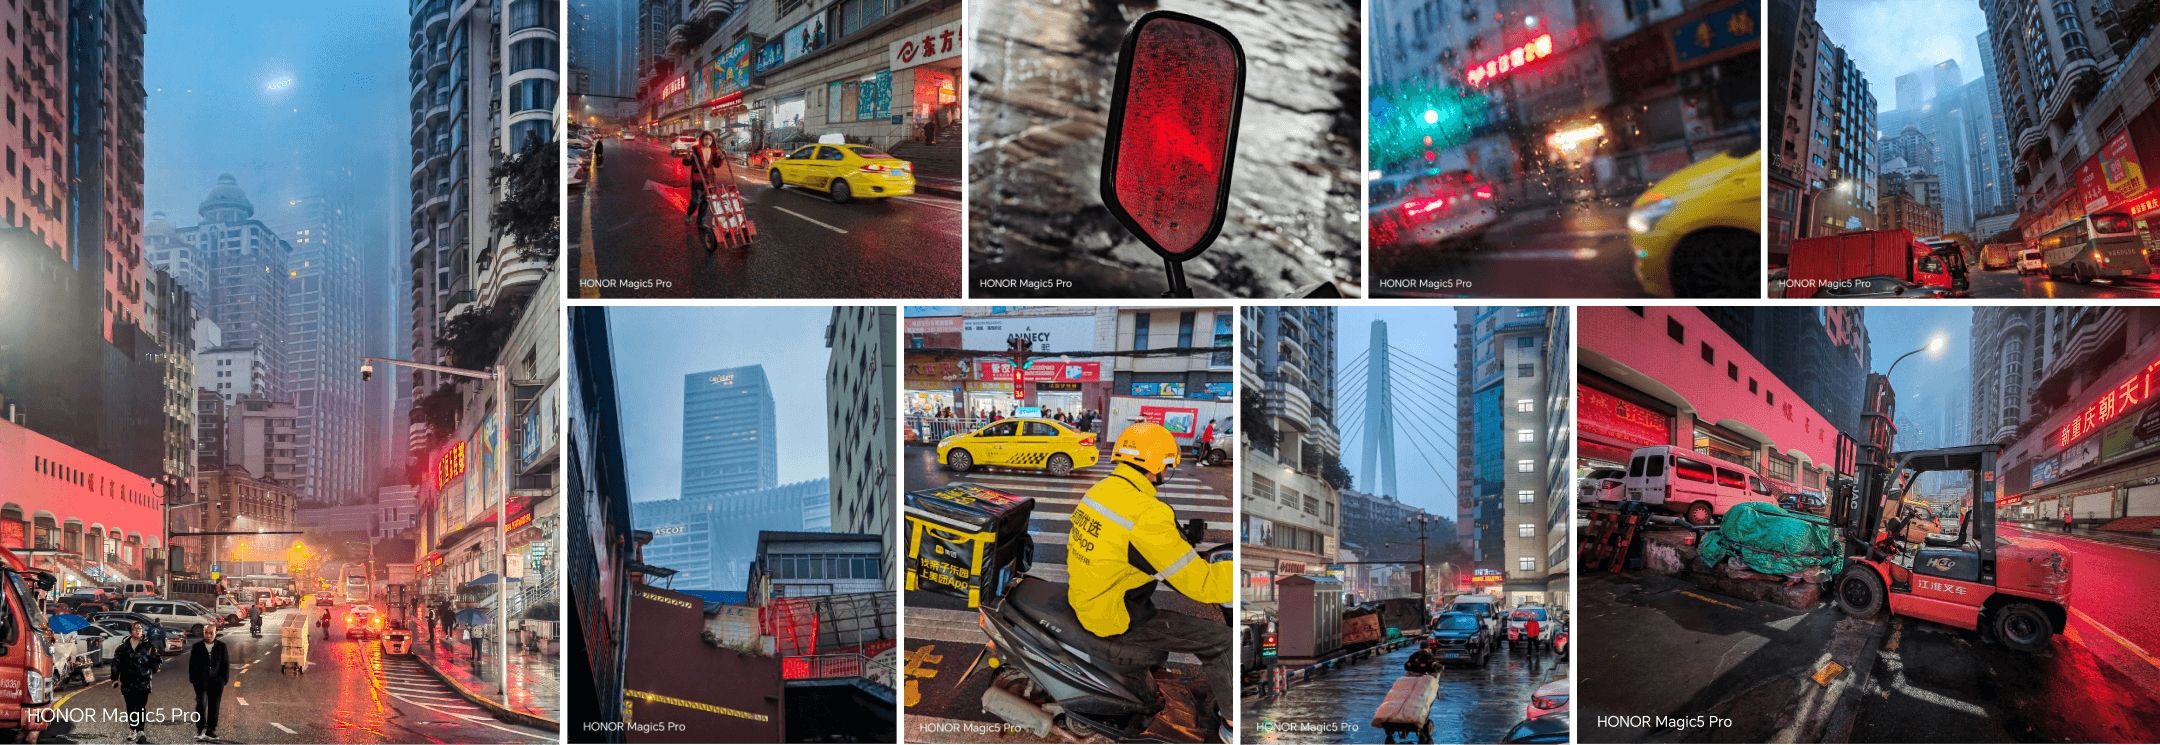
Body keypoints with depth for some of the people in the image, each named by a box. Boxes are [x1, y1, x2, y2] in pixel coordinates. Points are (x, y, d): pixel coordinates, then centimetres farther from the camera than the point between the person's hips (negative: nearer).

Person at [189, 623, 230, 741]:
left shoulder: (222, 646, 7)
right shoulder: (197, 647, 6)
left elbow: (226, 664, 9)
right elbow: (192, 665, 9)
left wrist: (225, 679, 3)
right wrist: (193, 679, 1)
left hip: (216, 680, 1)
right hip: (201, 679, -1)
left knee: (214, 706, 4)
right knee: (201, 702, -16)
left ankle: (210, 730, 12)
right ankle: (200, 730, -14)